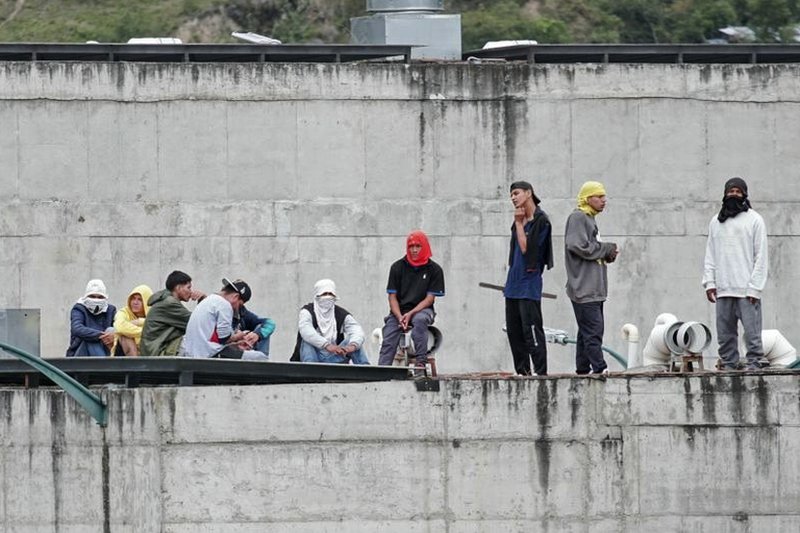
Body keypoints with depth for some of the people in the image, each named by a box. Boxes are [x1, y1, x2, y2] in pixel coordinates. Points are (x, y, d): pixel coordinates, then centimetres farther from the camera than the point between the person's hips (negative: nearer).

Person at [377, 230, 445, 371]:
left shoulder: (434, 270, 0)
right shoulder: (397, 267, 4)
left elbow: (429, 298, -4)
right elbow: (392, 296, 3)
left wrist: (410, 314, -17)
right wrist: (400, 317, -14)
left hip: (422, 309, -2)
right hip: (399, 311, 2)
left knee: (419, 320, -38)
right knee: (388, 342, -22)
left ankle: (421, 362, -37)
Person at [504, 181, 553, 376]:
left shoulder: (541, 221, -8)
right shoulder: (519, 220, 16)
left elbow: (526, 248, -15)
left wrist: (519, 224, -9)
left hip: (529, 284, -9)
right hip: (513, 285, 9)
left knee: (532, 330, -12)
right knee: (513, 331, 9)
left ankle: (540, 372, -12)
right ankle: (522, 372, 14)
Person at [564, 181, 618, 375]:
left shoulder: (589, 219, 22)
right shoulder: (577, 218, -9)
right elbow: (578, 246, -19)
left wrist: (608, 253, 7)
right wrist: (607, 249, -10)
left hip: (594, 289, 10)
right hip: (584, 289, -10)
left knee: (588, 330, 11)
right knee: (592, 329, -14)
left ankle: (583, 368, 14)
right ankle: (600, 368, -19)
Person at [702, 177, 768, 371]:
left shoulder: (754, 220, 3)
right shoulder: (716, 222, 16)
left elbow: (760, 256, -1)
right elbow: (710, 255, 17)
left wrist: (754, 287, -9)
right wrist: (709, 282, 5)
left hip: (746, 289, -4)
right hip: (723, 289, 4)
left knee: (752, 331, -9)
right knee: (725, 333, 3)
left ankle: (754, 365, -8)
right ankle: (728, 365, 6)